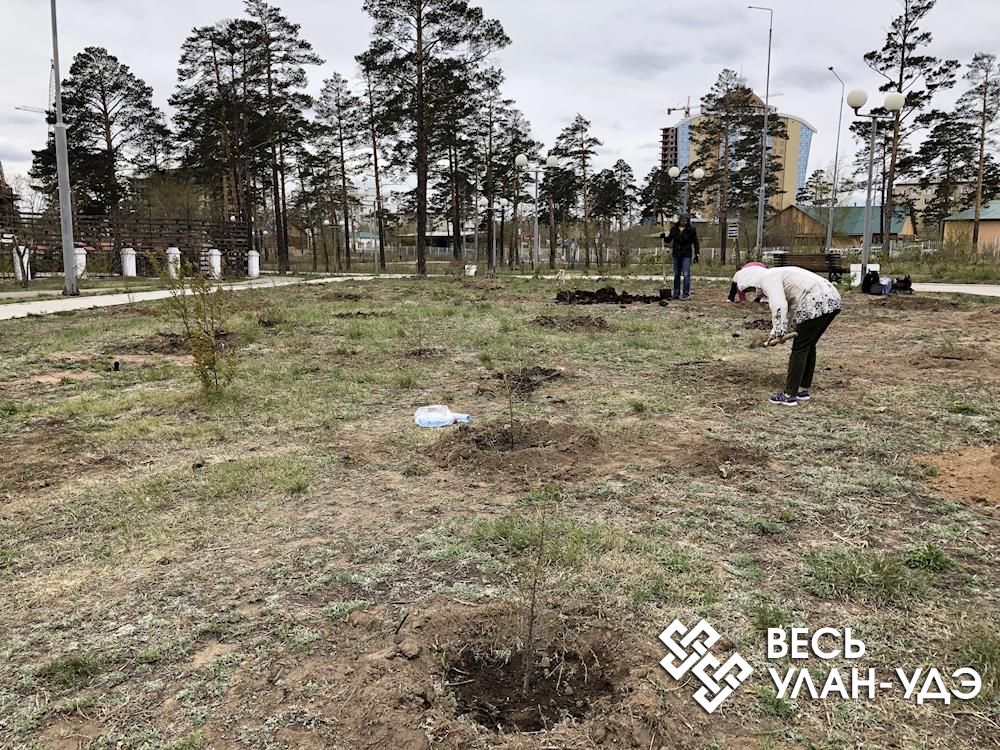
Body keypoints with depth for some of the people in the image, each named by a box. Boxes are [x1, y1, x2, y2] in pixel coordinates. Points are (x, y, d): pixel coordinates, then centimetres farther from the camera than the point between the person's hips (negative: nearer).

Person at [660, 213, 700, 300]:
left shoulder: (691, 230, -4)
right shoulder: (674, 229, 3)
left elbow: (695, 242, 0)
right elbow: (669, 239, 16)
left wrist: (697, 254, -4)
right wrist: (664, 237, -5)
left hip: (687, 255, -4)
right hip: (676, 254, 4)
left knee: (686, 274, -9)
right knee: (676, 275, 9)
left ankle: (686, 294, -7)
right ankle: (676, 294, 17)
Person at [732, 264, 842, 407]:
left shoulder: (767, 278, -5)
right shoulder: (777, 275, 24)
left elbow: (779, 306, -19)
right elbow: (790, 309, 26)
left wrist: (778, 334, -15)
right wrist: (776, 333, 20)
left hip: (817, 303, -10)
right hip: (832, 300, 10)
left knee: (800, 348, -2)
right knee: (809, 346, 19)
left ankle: (789, 396, 2)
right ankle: (803, 390, 27)